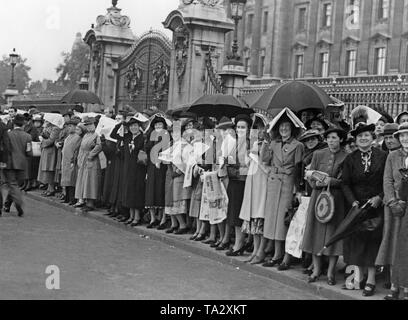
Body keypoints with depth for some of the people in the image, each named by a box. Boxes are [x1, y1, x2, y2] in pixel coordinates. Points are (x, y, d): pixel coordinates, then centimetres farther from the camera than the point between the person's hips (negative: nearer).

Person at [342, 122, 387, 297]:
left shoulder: (383, 156, -2)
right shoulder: (350, 159, 4)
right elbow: (346, 184, 1)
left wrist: (379, 197, -15)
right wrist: (353, 202, -12)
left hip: (376, 206, -2)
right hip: (356, 205, 2)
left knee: (373, 241, 0)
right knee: (356, 241, 4)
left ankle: (371, 281, 6)